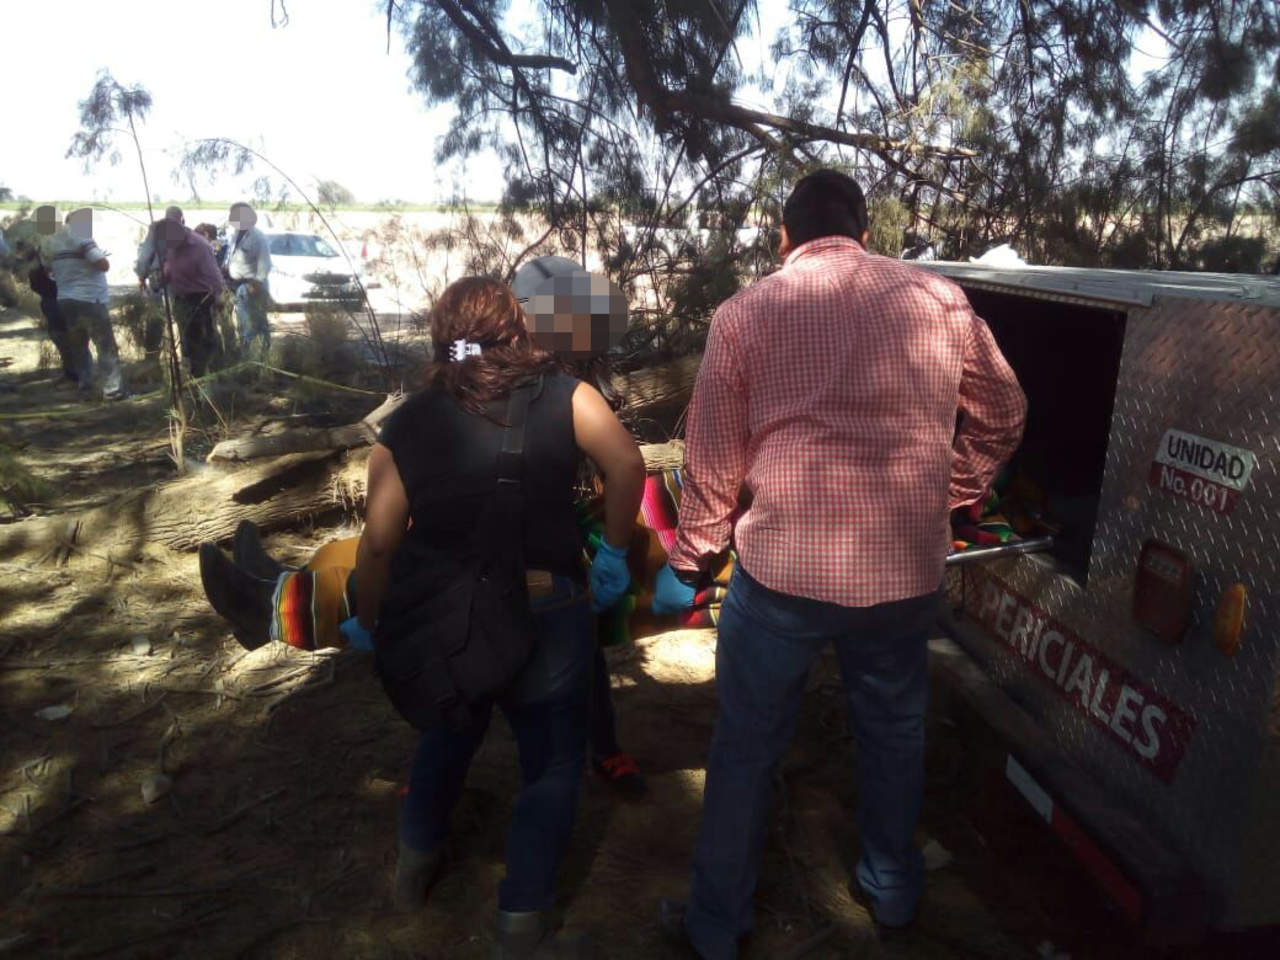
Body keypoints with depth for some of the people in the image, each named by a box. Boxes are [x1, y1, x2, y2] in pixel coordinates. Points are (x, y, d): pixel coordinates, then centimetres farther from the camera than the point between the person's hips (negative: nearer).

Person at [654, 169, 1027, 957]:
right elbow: (1003, 416, 14)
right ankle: (894, 892, 47)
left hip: (780, 570, -2)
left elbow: (712, 460, 0)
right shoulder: (939, 299, 4)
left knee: (747, 749, 15)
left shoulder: (745, 313, -1)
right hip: (906, 570, 3)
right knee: (895, 733, 25)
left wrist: (688, 561, 14)